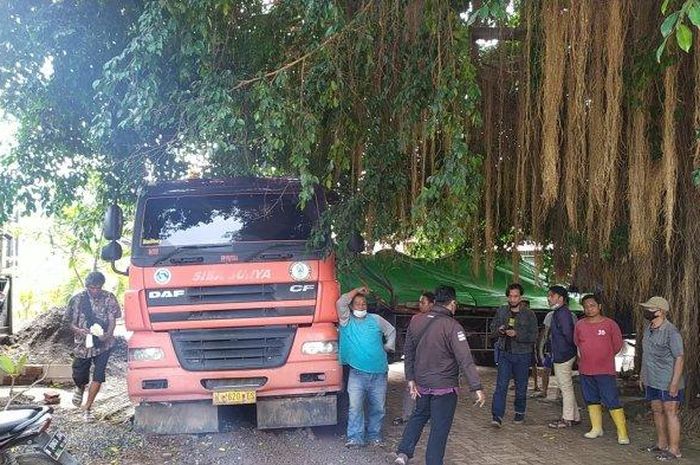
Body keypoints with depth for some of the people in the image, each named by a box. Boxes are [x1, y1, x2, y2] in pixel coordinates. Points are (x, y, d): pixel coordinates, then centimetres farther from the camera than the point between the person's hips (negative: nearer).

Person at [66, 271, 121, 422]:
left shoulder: (109, 298, -3)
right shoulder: (77, 300, -2)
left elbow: (112, 320, -6)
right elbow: (71, 323, 1)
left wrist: (107, 334, -26)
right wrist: (78, 330, -21)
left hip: (103, 344, -1)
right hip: (82, 345, 1)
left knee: (98, 376, -6)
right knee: (79, 376, 8)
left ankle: (87, 408, 7)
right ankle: (80, 388, 45)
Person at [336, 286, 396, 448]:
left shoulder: (376, 319, 12)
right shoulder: (347, 320, 4)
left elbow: (391, 331, 26)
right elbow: (340, 303, -12)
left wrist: (388, 347, 14)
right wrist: (357, 291, -2)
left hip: (379, 373, 3)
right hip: (357, 373, -3)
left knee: (377, 407, 8)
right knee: (355, 407, -10)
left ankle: (375, 436, 20)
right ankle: (356, 438, -3)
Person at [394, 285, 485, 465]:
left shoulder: (416, 322, 0)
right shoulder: (452, 326, -19)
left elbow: (408, 352, 7)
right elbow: (465, 360, -23)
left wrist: (411, 378, 14)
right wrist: (477, 388, -22)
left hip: (422, 383, 6)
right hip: (444, 386, -6)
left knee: (419, 415, 26)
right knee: (439, 427, 6)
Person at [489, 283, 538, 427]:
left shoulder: (529, 314, -6)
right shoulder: (501, 311, 4)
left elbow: (534, 336, -10)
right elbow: (492, 327, 13)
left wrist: (517, 334, -23)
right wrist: (499, 330, -10)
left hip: (522, 355, -2)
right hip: (505, 353, 2)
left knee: (521, 386, 11)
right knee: (501, 385, -8)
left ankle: (520, 412, 30)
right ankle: (497, 415, -11)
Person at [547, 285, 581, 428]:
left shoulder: (563, 313, -17)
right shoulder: (558, 312, 14)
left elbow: (567, 334, -22)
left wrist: (570, 349, -8)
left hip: (563, 356, -10)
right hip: (559, 356, 10)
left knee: (566, 387, -2)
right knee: (566, 387, 16)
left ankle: (567, 419, 5)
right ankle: (574, 417, 23)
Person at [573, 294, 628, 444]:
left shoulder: (610, 324, -6)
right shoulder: (580, 325, 4)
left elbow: (617, 344, 4)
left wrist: (604, 357, 11)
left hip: (605, 371, -4)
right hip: (585, 370, 4)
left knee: (612, 401, -6)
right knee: (592, 400, 13)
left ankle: (622, 433, -1)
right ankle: (596, 428, 25)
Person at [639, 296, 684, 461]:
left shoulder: (671, 332, -19)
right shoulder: (648, 327, 7)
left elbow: (679, 358, -19)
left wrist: (674, 383, -22)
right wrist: (642, 375, 18)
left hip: (668, 382, -8)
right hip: (652, 380, 8)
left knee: (670, 413, -2)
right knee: (657, 411, 15)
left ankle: (674, 449, 6)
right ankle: (661, 444, 27)